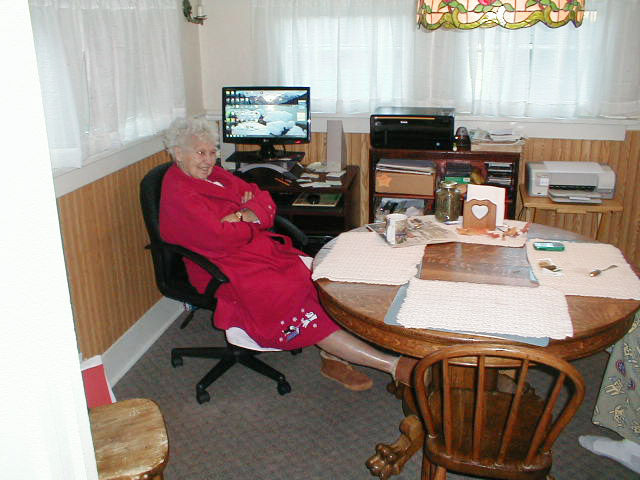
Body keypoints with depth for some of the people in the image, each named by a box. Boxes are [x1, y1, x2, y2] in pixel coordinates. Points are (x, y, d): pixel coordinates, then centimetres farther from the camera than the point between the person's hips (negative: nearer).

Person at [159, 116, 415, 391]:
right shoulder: (177, 193, -11)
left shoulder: (214, 174, 15)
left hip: (261, 250, 9)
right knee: (293, 297, -25)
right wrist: (251, 223, -3)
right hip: (226, 271, -9)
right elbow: (221, 238, -23)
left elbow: (263, 200, 10)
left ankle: (331, 358, -12)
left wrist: (243, 216, -12)